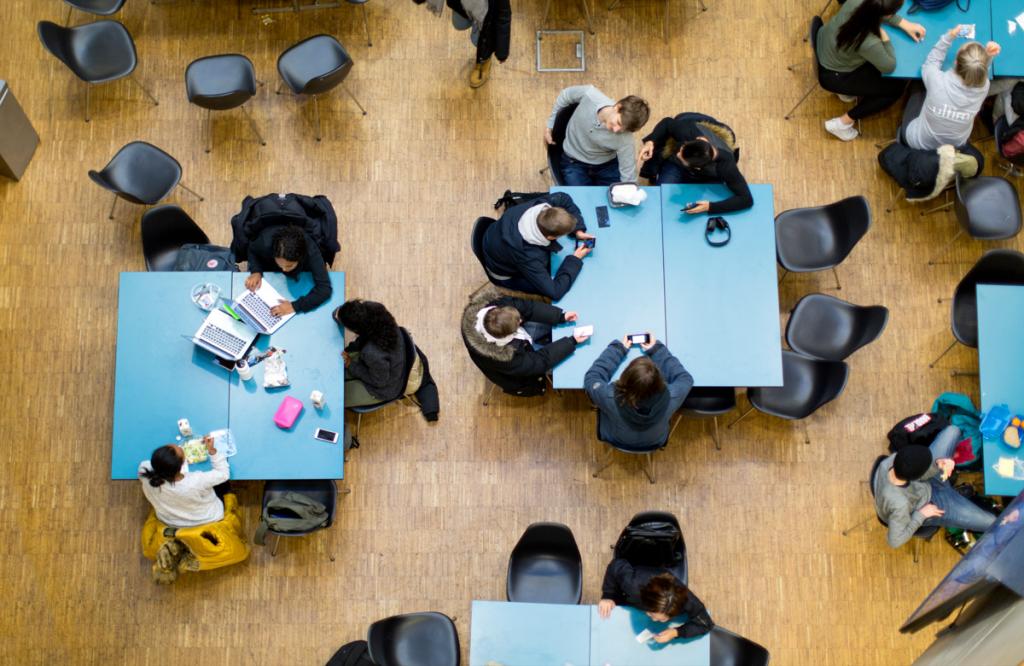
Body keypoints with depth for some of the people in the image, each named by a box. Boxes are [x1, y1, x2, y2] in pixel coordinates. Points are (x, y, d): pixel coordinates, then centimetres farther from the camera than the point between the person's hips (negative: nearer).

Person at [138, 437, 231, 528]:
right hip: (206, 520, -3)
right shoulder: (196, 482, -45)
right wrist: (212, 450, -24)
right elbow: (223, 474, -25)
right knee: (225, 484, 26)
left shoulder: (145, 474, -36)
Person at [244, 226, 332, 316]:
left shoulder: (311, 252, -43)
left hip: (299, 273, 0)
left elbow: (325, 288, -45)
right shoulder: (266, 243, -38)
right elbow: (252, 251, -13)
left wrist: (295, 306, -51)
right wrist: (256, 271, -30)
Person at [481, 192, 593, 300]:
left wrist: (578, 230, -17)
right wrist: (575, 259, -29)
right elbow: (555, 291, -38)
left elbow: (563, 198, -8)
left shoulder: (542, 206, -31)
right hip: (505, 275, -6)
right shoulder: (529, 257, -46)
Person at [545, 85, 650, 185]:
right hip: (574, 162, 0)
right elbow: (566, 95, -7)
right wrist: (550, 126, 2)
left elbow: (629, 179, -23)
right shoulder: (589, 95, -30)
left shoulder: (624, 139, -33)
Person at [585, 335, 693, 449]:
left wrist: (619, 348, -12)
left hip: (616, 440, -1)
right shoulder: (670, 399, -39)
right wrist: (657, 349, -10)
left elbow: (591, 377, -19)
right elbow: (686, 379, -16)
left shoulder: (610, 398, -42)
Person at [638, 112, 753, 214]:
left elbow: (746, 199, -39)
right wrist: (650, 142, -34)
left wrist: (710, 207, -46)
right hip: (674, 164, 0)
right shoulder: (687, 131, -42)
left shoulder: (725, 165, -45)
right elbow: (667, 123, -18)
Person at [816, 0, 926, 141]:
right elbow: (890, 67, -18)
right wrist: (885, 38, -13)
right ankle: (842, 123, 9)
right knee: (897, 87, 5)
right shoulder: (869, 43, -39)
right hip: (832, 76, -7)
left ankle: (848, 89, 26)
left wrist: (905, 24, -3)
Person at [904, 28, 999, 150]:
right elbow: (979, 72, 2)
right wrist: (988, 57, -14)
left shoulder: (937, 80, -35)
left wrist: (949, 36, -9)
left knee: (916, 96, 26)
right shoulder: (984, 87, -26)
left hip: (919, 144, -2)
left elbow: (930, 63, -9)